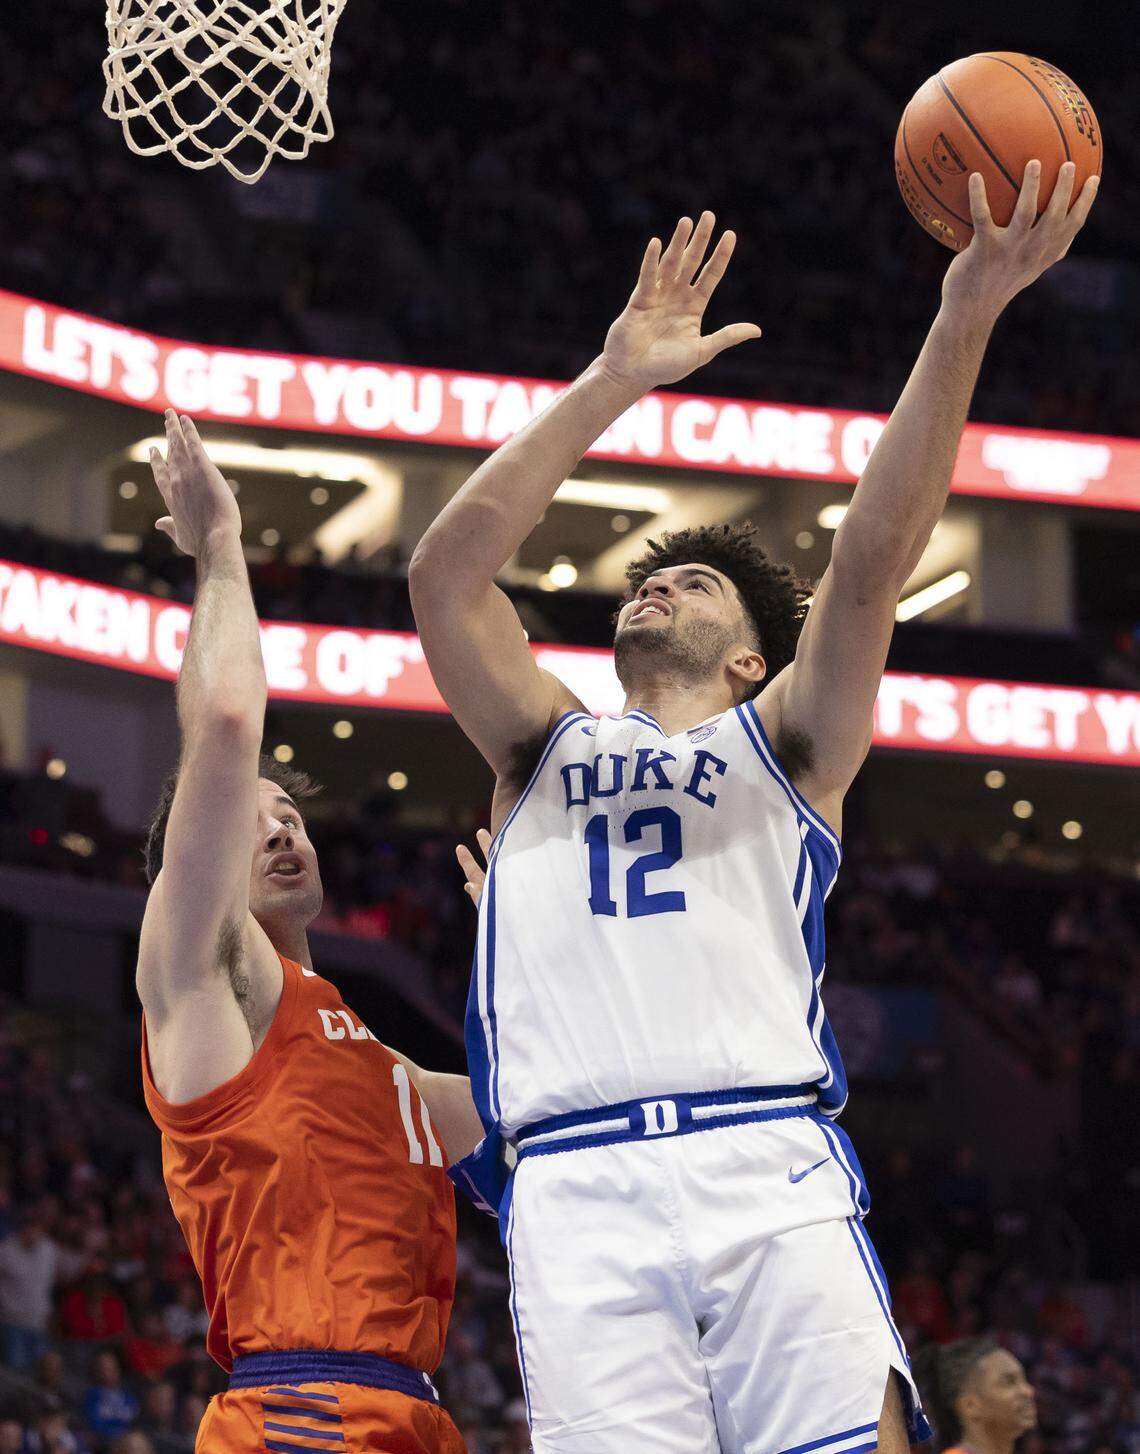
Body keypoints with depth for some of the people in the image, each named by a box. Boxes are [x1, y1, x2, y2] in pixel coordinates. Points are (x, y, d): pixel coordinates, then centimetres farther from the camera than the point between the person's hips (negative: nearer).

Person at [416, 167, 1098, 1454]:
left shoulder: (783, 744, 23)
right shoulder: (544, 750, 28)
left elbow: (871, 562, 8)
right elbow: (447, 569, 13)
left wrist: (965, 320, -5)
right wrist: (614, 383, 9)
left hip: (771, 1168, -1)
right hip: (579, 1191, 1)